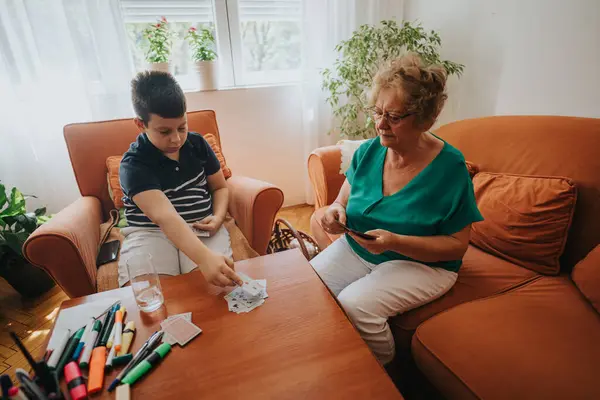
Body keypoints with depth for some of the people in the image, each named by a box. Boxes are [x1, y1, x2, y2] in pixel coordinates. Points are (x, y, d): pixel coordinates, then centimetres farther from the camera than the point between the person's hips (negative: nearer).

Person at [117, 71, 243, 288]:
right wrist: (204, 257, -47)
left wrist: (218, 217, -8)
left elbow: (220, 187, 15)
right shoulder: (133, 164, -14)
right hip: (151, 233, -2)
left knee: (212, 284, -26)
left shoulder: (198, 144, 3)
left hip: (202, 228, 3)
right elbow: (165, 217, -31)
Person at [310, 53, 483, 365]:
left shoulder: (450, 167, -14)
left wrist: (394, 242, -25)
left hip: (421, 263, -4)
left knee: (354, 305, -28)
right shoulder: (368, 151, -2)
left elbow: (457, 245, -11)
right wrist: (336, 212, -17)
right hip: (355, 249, 5)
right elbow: (342, 202, 8)